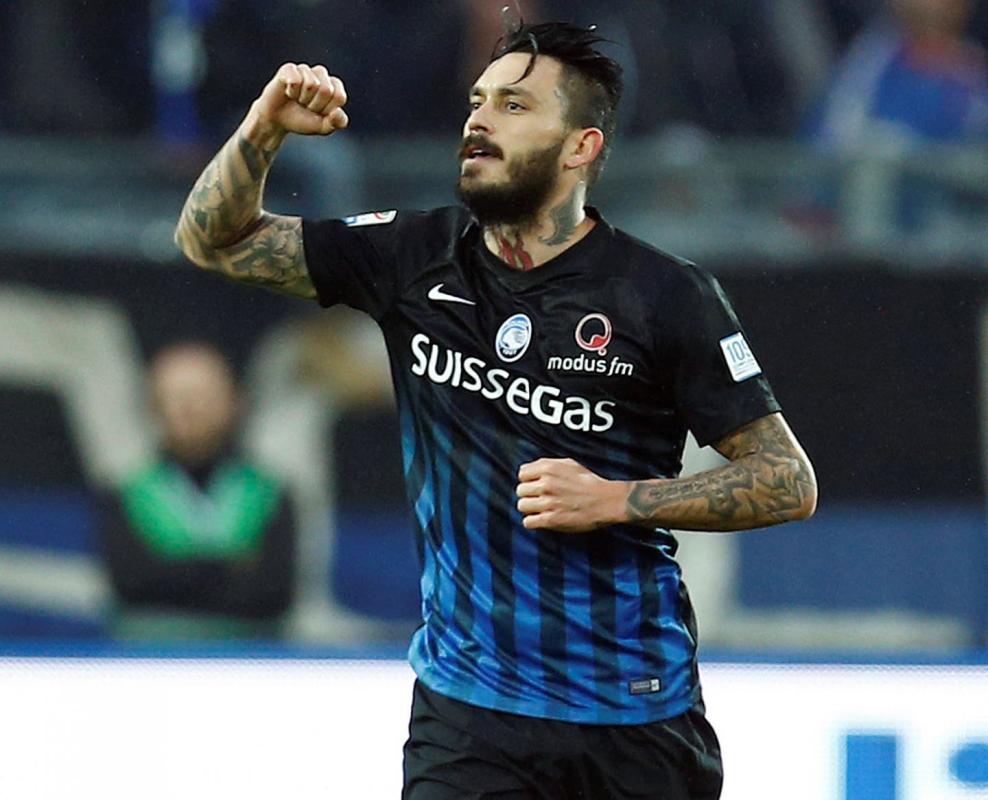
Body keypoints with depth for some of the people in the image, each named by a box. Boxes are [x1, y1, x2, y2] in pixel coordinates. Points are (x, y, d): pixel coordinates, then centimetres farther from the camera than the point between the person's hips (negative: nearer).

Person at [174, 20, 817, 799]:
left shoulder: (665, 296, -7)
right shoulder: (418, 259, 3)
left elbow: (789, 482, -5)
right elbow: (216, 239, 9)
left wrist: (617, 501, -16)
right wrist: (265, 128, -10)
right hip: (468, 703, 2)